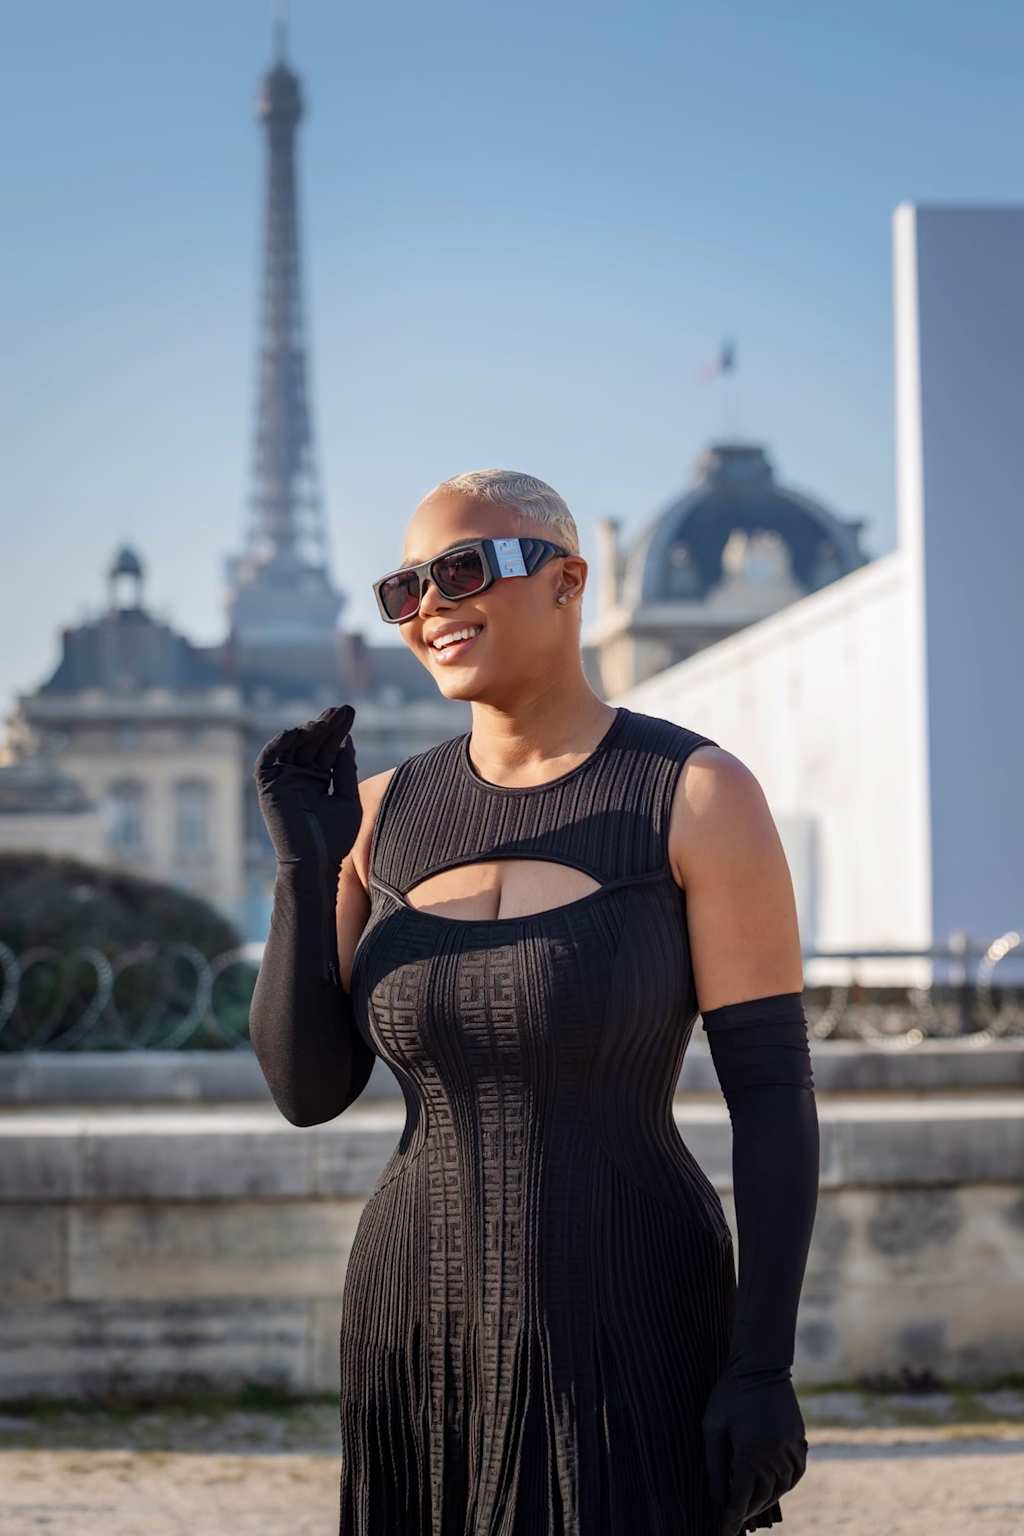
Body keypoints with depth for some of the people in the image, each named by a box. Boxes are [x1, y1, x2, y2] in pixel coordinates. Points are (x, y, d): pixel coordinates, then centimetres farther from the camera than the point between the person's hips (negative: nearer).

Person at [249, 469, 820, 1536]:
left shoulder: (698, 793, -9)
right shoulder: (386, 812, 5)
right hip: (421, 1338, 4)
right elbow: (308, 1088, 3)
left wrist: (764, 1367, -16)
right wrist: (305, 864, -9)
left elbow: (774, 1090, -11)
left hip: (630, 1353, -4)